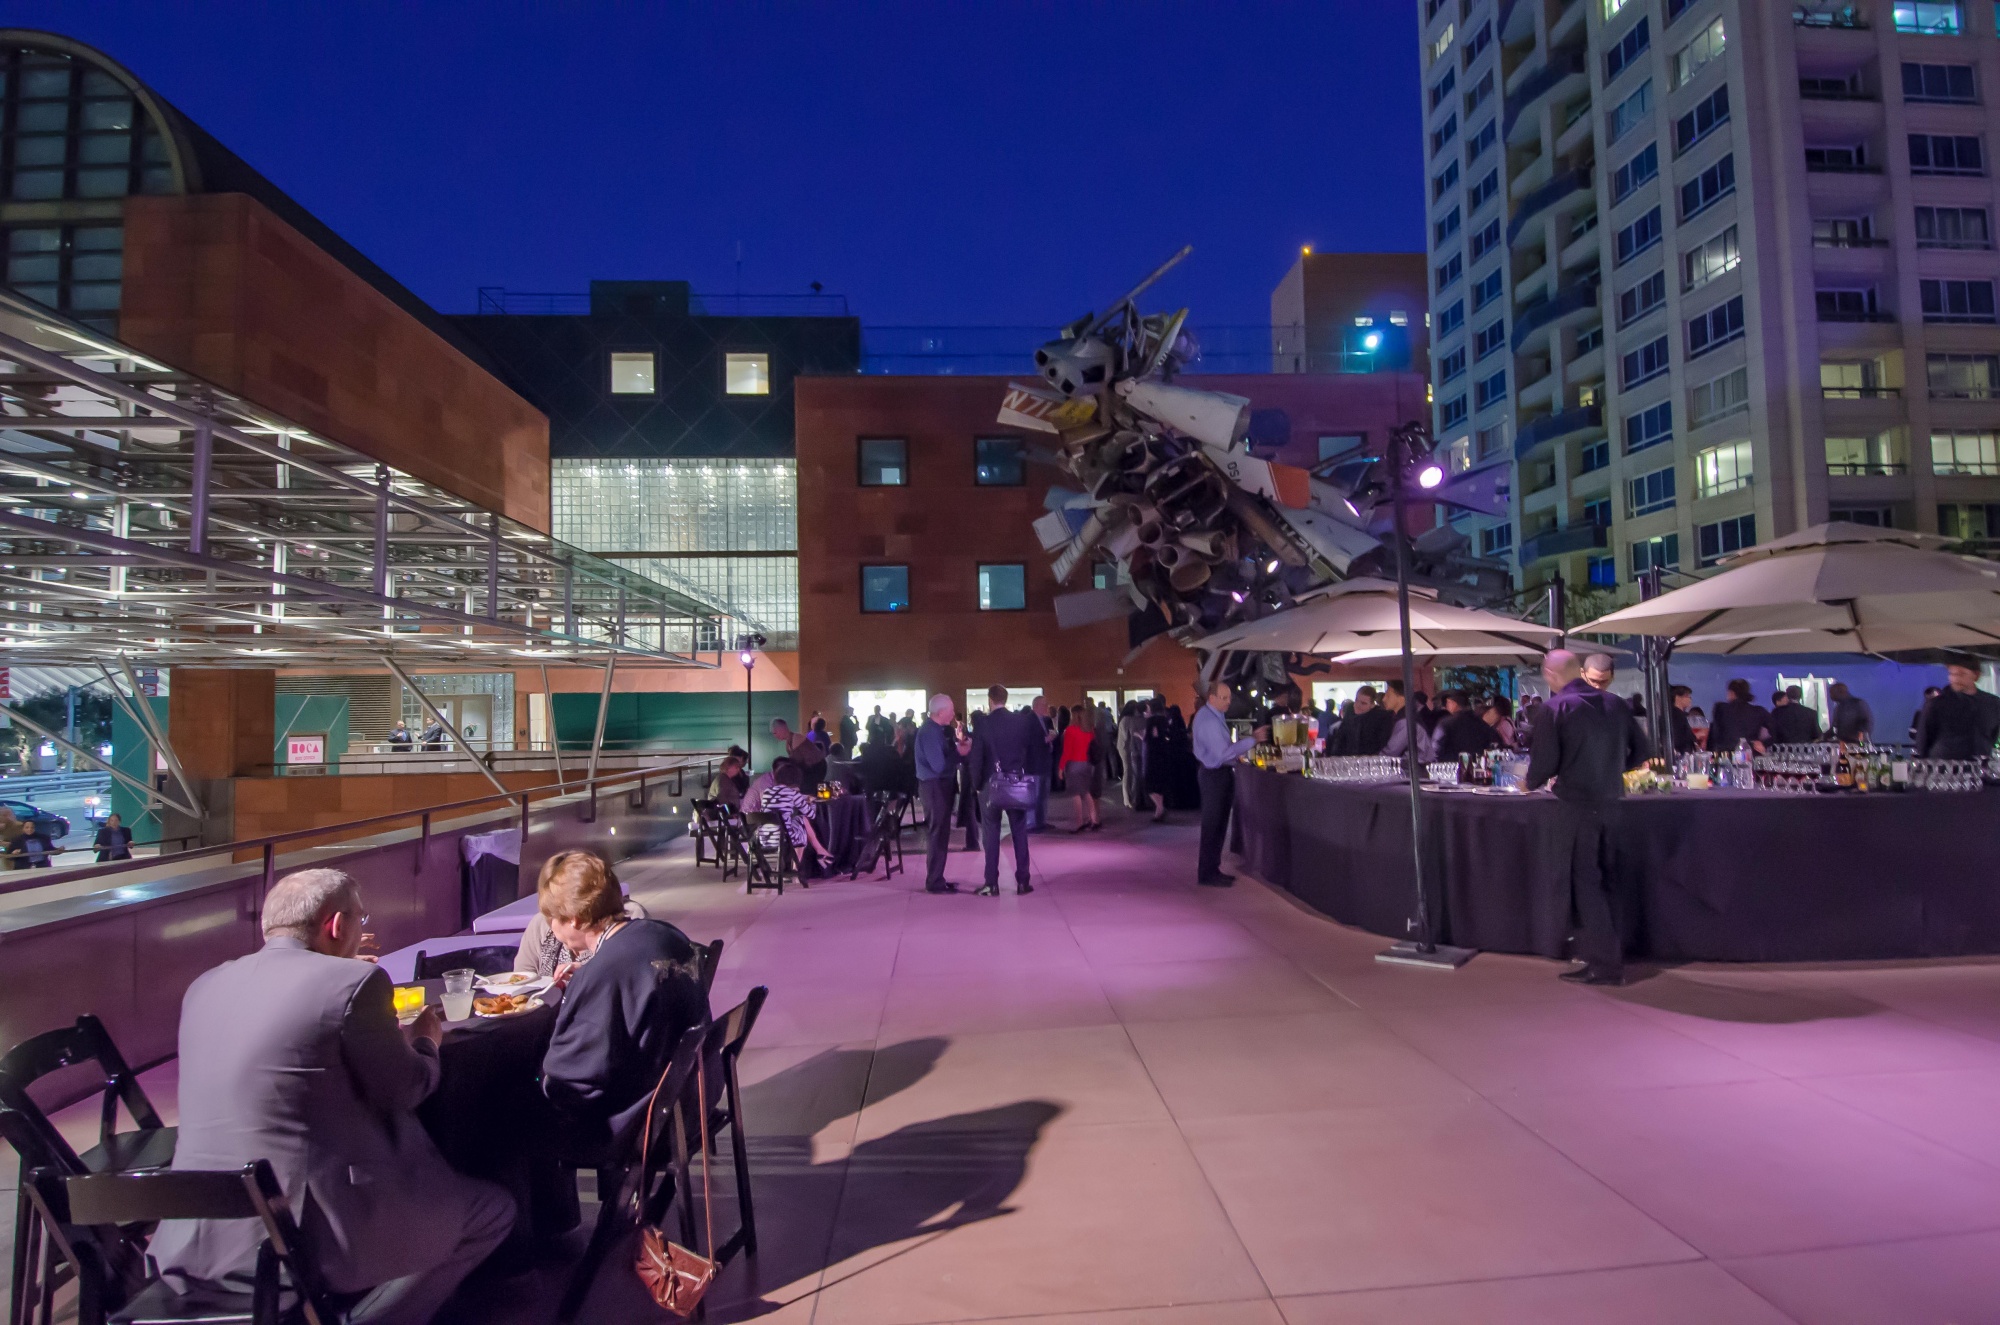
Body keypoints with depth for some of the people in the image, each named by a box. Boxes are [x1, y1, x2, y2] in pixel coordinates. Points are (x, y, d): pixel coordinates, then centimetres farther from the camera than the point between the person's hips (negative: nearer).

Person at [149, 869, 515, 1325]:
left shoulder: (204, 986, 6)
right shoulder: (355, 980, -14)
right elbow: (405, 1091, -4)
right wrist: (426, 1039, 17)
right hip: (307, 1240, -8)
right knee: (493, 1208, 12)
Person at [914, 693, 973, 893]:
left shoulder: (937, 729, 11)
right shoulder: (929, 732, -19)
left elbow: (944, 756, 7)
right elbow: (939, 765, -26)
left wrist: (960, 747, -7)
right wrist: (959, 752, -15)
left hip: (941, 785, 10)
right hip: (935, 786, -10)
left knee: (939, 833, 15)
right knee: (938, 834, -3)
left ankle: (936, 879, 24)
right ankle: (935, 882, 5)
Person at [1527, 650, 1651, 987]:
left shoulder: (1556, 708, -12)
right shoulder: (1616, 704, 6)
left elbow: (1544, 760, -16)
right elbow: (1640, 753, 11)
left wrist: (1533, 783, 5)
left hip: (1577, 807, -6)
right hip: (1610, 803, 6)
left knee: (1585, 883, 3)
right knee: (1604, 881, 16)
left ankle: (1603, 963, 5)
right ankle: (1614, 956, 23)